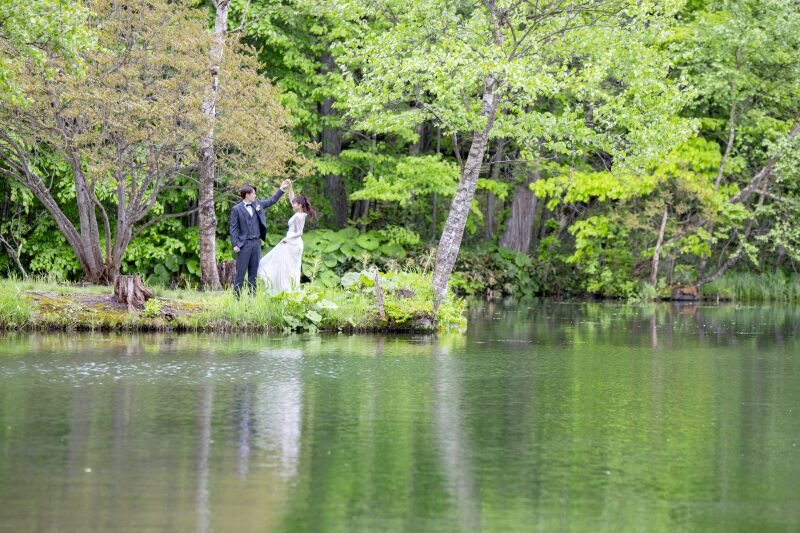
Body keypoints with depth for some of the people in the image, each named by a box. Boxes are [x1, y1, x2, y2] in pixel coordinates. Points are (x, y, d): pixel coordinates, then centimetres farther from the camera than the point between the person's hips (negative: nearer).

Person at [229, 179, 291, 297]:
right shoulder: (237, 209, -5)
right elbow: (233, 228, -6)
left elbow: (272, 200, 23)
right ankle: (236, 296, -3)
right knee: (241, 272, -5)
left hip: (256, 243, 6)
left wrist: (282, 189, 17)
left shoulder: (257, 204, 11)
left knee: (253, 272, 8)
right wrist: (235, 244, -13)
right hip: (244, 244, -5)